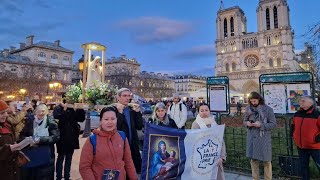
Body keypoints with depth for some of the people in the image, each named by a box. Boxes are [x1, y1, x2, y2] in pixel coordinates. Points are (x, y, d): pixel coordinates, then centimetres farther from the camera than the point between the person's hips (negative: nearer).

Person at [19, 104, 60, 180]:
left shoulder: (51, 122, -6)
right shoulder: (30, 121, 5)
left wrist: (41, 140, -22)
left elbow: (56, 137, -13)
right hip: (30, 155, 3)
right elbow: (22, 135, 7)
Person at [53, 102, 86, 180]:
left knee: (69, 158, 12)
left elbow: (81, 119, -5)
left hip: (72, 138, 2)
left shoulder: (73, 109, 3)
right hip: (62, 138, -2)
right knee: (61, 157, 8)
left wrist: (80, 109, -16)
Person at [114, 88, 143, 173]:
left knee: (137, 168, 14)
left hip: (133, 145, 5)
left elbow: (139, 127, 1)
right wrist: (120, 113, -24)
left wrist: (137, 112, -8)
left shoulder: (132, 109, 6)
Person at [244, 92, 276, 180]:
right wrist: (247, 123, -10)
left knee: (266, 161, 8)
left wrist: (261, 125, -20)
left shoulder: (268, 109, -8)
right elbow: (244, 121, 13)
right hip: (251, 138, 3)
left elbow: (273, 124, -6)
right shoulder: (248, 109, 3)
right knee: (253, 160, 13)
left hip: (264, 138, -3)